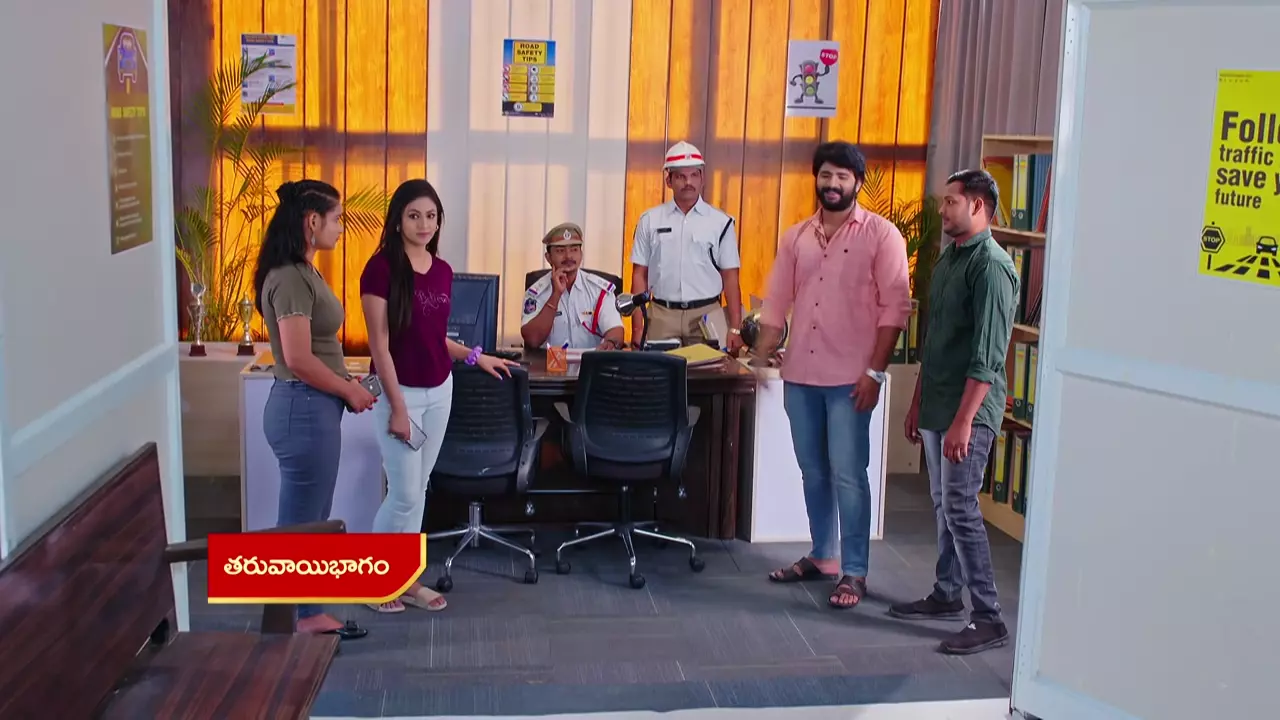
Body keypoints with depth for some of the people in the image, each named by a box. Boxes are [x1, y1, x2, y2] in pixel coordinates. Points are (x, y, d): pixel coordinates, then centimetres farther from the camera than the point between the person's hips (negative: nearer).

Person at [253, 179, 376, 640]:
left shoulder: (302, 272, 12)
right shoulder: (290, 279, -19)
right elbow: (298, 359, -23)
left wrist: (345, 384, 7)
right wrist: (349, 391, -11)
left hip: (316, 407, 10)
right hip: (304, 409, -10)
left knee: (313, 521, 17)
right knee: (299, 523, 1)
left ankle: (310, 616, 27)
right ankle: (290, 626, 12)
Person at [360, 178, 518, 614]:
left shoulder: (442, 271, 6)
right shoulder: (381, 268, -14)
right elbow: (379, 343, -15)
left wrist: (475, 356, 11)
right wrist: (397, 407, -17)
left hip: (439, 390, 6)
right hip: (400, 392, -6)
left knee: (418, 489, 13)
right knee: (405, 493, -3)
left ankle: (407, 578, 23)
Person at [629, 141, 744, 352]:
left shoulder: (721, 222, 3)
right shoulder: (650, 220, 6)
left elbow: (730, 278, 4)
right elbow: (640, 275, 7)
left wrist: (735, 328, -2)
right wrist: (637, 327, 1)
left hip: (707, 316, 0)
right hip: (662, 315, 1)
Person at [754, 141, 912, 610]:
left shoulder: (881, 235, -5)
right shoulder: (796, 237, 11)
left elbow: (895, 307, -9)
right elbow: (776, 303, 12)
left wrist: (875, 372, -14)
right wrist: (760, 360, 6)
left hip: (850, 378, -5)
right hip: (800, 375, 5)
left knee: (847, 475, -4)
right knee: (813, 472, 14)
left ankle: (854, 573, 6)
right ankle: (822, 557, 28)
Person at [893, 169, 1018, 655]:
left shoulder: (991, 266, -15)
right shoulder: (948, 258, 14)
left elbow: (987, 355, -20)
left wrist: (963, 420, -23)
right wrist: (918, 404, 21)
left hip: (969, 411, -9)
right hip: (936, 406, 9)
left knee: (960, 509, -8)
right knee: (943, 505, 15)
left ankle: (989, 619, -1)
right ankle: (947, 595, 27)